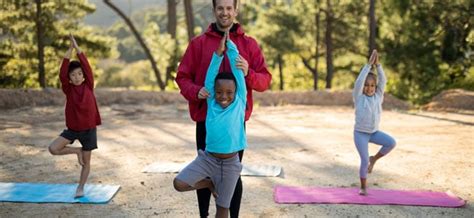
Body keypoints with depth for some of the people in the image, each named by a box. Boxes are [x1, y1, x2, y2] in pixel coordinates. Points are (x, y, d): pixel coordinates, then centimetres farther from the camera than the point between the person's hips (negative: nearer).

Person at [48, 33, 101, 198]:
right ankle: (77, 151, 9)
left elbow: (87, 67, -17)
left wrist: (77, 47, -22)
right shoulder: (68, 89, -5)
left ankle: (80, 188, 26)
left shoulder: (88, 86, -6)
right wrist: (69, 49, -26)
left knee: (86, 161, 7)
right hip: (72, 128, 1)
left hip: (88, 129, -1)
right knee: (53, 149, -16)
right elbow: (62, 74, -20)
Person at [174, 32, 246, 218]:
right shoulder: (211, 103, -2)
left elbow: (238, 69, -8)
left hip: (230, 163, -2)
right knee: (179, 184, -10)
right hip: (207, 158, 2)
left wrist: (229, 44, -5)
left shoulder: (240, 102, -7)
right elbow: (210, 78, -9)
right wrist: (218, 53, -16)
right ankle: (210, 184, 15)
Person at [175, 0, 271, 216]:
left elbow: (265, 80, 1)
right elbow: (182, 77, 3)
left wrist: (248, 73, -20)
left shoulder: (249, 44, 3)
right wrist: (195, 91, -17)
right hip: (206, 120, 0)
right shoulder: (198, 43, 3)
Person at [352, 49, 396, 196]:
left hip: (374, 132, 4)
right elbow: (358, 82, -21)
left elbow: (383, 81, -9)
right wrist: (369, 64, -22)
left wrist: (377, 64, -17)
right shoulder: (359, 97, -7)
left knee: (391, 142, -21)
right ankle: (363, 187, 13)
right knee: (364, 161, -8)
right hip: (360, 133, -4)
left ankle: (374, 159, 4)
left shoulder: (378, 97, 1)